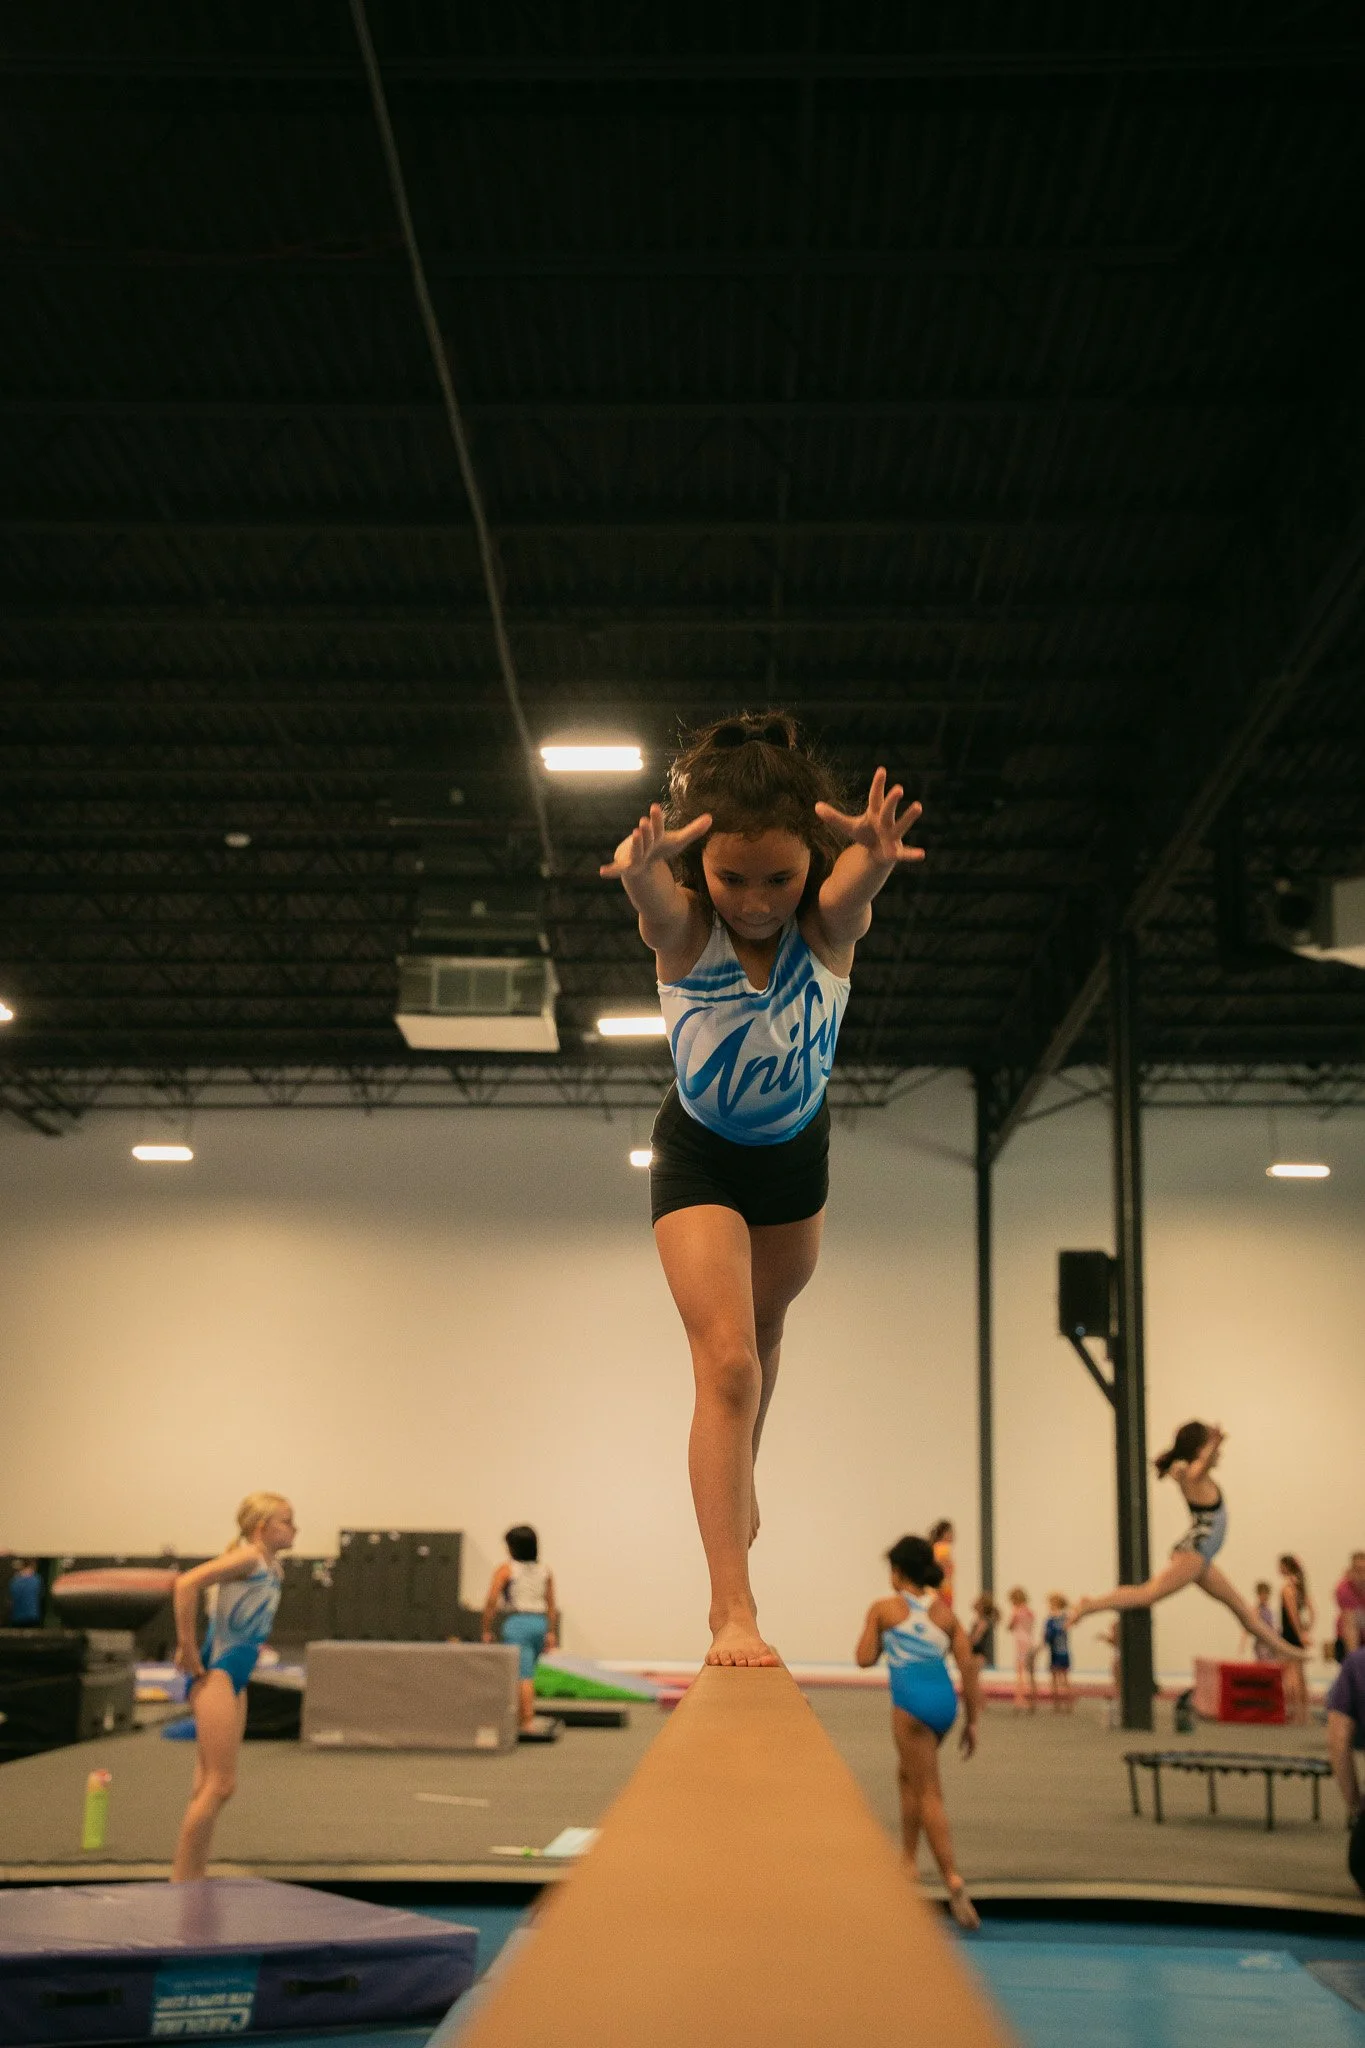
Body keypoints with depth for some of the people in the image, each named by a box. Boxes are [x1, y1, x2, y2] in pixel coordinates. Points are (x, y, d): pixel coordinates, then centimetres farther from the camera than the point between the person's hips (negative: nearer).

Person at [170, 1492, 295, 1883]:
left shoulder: (273, 1568, 12)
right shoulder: (248, 1557, -14)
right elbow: (187, 1583, -26)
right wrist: (187, 1647, -22)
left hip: (235, 1678, 9)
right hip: (216, 1674, -9)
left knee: (210, 1785, 11)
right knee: (219, 1785, -9)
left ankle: (194, 1880, 17)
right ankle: (180, 1880, -3)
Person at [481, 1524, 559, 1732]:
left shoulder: (506, 1570, -3)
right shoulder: (546, 1572, 11)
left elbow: (491, 1602, -10)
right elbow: (551, 1606, 12)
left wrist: (486, 1630, -4)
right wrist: (551, 1633, 18)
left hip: (517, 1623, -5)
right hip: (540, 1623, 6)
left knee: (523, 1676, -7)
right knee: (526, 1673, 18)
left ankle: (527, 1721, -10)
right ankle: (522, 1715, 22)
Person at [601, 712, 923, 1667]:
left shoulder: (830, 925, -26)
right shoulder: (683, 927, -28)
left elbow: (858, 878, -50)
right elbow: (647, 887, -52)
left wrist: (875, 853, -75)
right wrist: (643, 862, -77)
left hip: (797, 1150, 3)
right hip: (701, 1157, -3)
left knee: (762, 1332, 24)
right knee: (725, 1361, -16)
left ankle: (739, 1475, 54)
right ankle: (732, 1607, -15)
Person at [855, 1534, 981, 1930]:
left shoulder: (883, 1609, 3)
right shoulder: (945, 1611, 12)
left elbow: (865, 1658, 3)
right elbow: (967, 1665, 6)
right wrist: (972, 1721, 10)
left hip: (912, 1701, -5)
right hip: (945, 1700, 5)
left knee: (929, 1793, -4)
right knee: (908, 1772, 26)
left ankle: (954, 1879, -16)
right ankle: (908, 1860, 30)